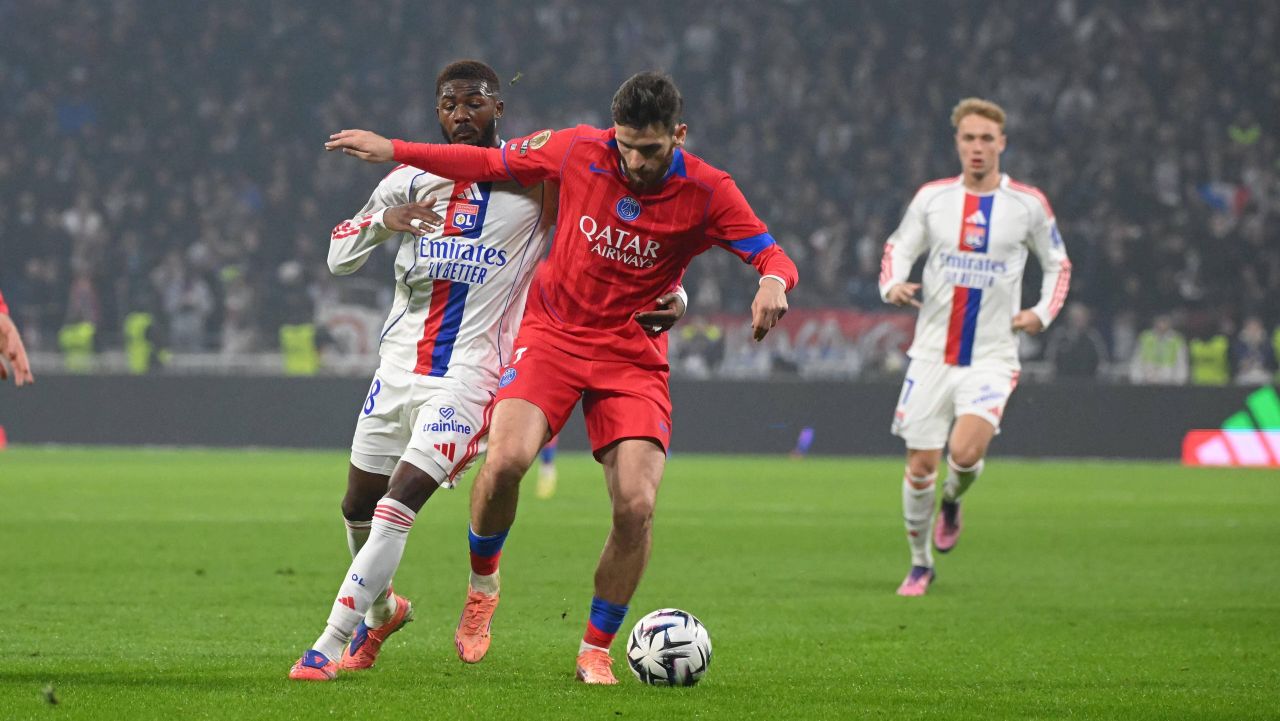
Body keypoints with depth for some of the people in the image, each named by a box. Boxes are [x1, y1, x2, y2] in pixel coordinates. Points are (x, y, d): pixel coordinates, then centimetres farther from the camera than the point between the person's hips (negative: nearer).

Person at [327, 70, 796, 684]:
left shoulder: (708, 193, -12)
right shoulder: (580, 151, -8)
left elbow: (773, 258, -14)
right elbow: (492, 163, 6)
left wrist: (772, 283, -39)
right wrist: (393, 150, 6)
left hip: (633, 356, 0)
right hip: (554, 332, 0)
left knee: (636, 506, -14)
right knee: (506, 460, -25)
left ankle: (596, 650, 7)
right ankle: (482, 582, 5)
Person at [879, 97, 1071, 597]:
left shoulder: (1028, 204, 0)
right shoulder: (932, 198, 2)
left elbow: (1058, 264, 13)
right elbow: (897, 249, 11)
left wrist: (1042, 313, -4)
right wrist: (892, 285, -12)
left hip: (992, 357, -2)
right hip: (933, 352, 2)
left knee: (965, 452, -23)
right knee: (920, 465, 0)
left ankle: (953, 500, 12)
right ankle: (920, 564, 20)